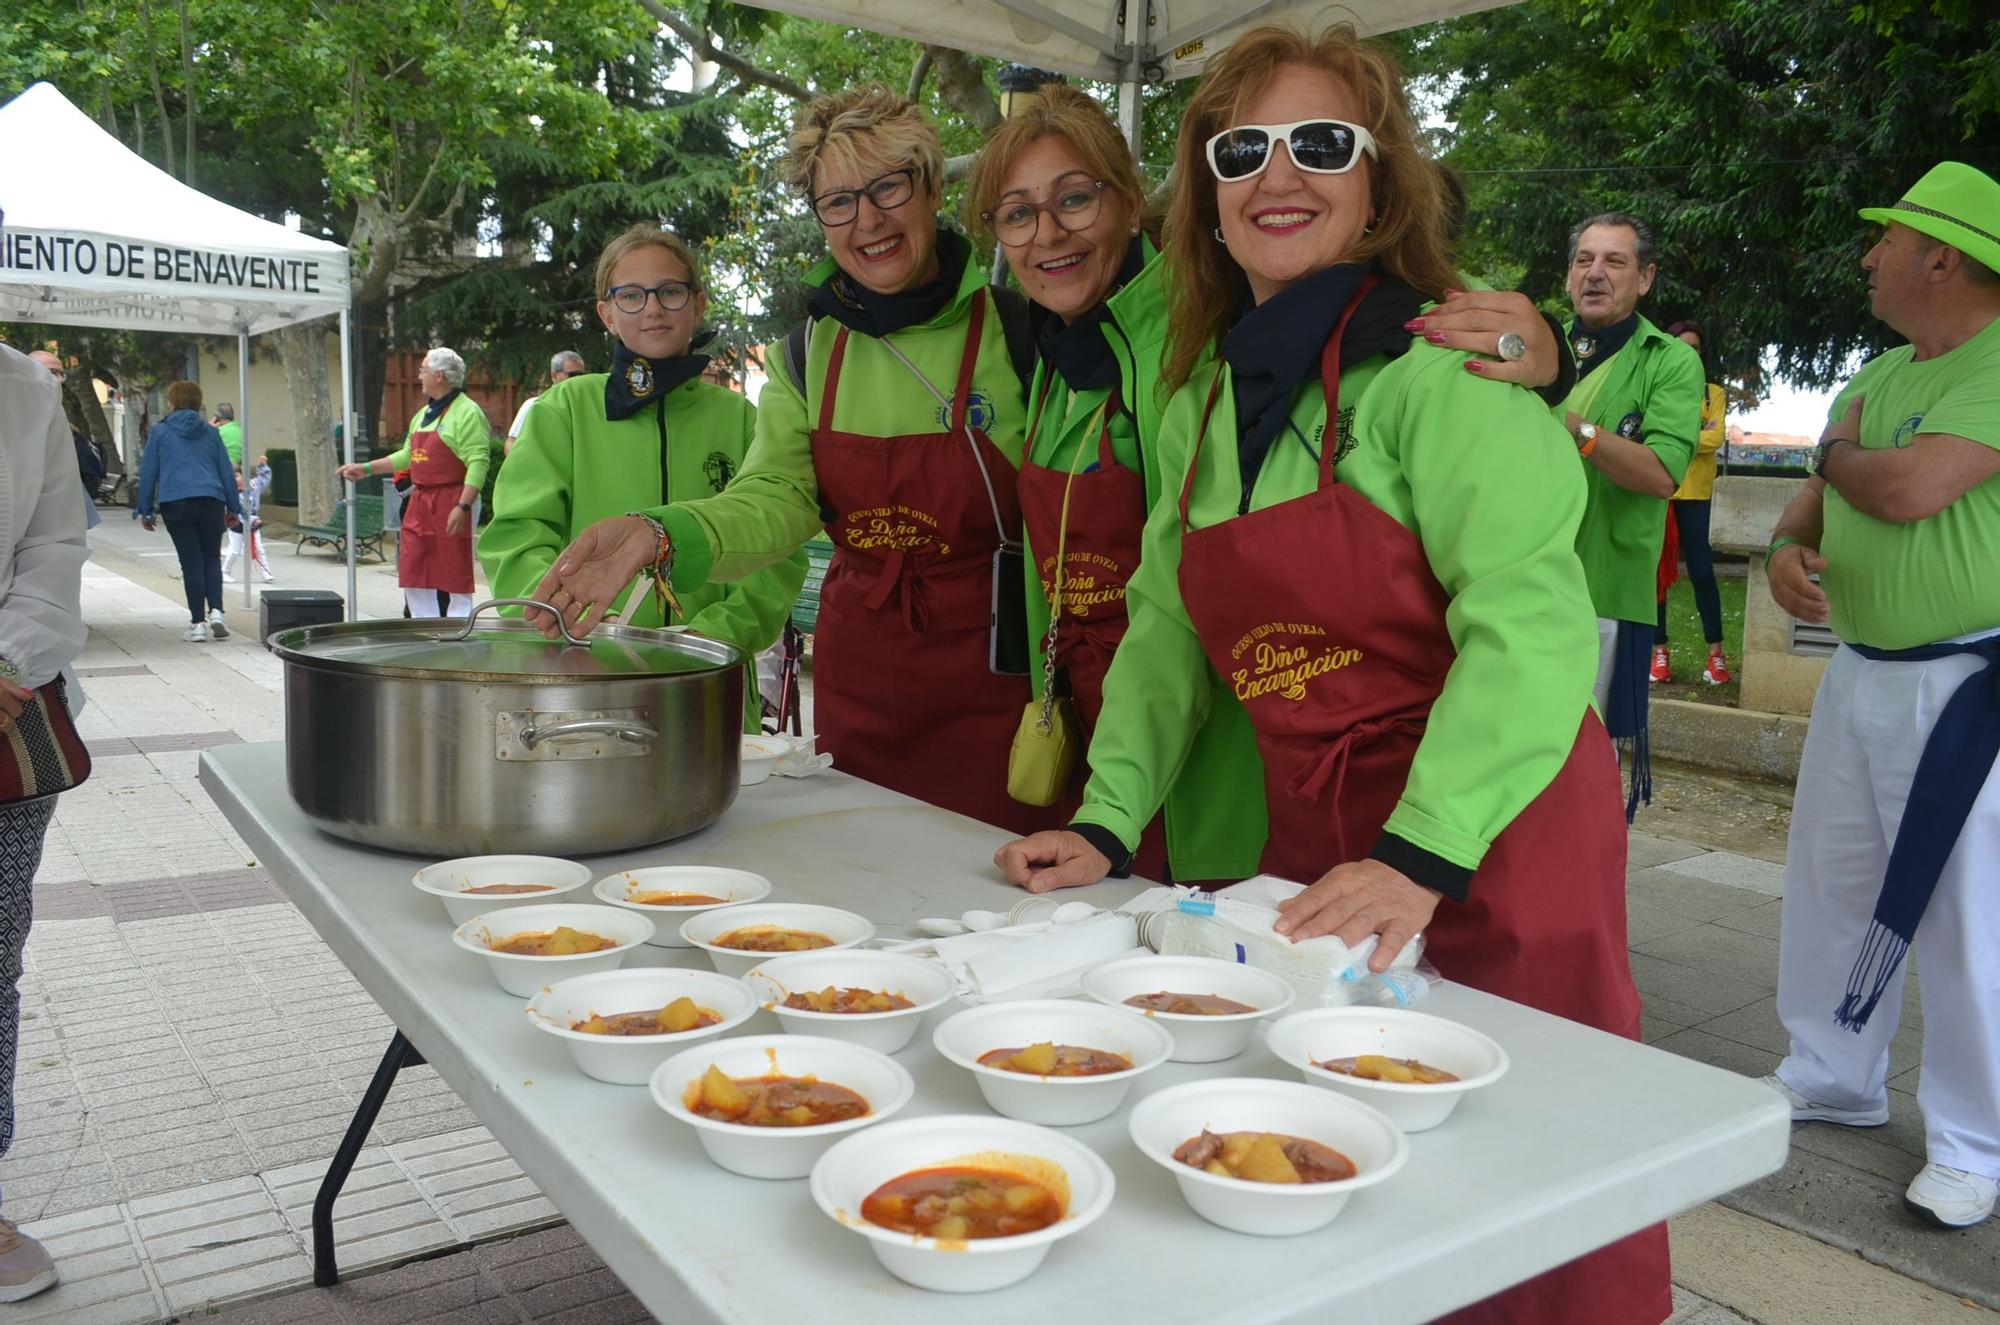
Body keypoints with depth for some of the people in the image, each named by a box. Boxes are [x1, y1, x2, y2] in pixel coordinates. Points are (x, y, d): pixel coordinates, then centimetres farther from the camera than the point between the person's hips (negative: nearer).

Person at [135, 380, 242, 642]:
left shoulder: (160, 431, 7)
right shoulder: (210, 432, 13)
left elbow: (148, 472, 7)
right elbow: (227, 470, 13)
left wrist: (144, 509, 14)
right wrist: (234, 507, 19)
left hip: (175, 504, -1)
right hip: (211, 502, 2)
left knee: (191, 561, 1)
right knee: (212, 558, 10)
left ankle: (197, 623, 0)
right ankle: (216, 612, -9)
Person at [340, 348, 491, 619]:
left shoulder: (467, 413, -11)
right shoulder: (423, 414, 19)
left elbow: (478, 463, -19)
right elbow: (407, 455, 27)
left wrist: (463, 507, -26)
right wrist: (366, 469, 25)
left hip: (452, 503, -9)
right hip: (419, 504, 9)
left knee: (455, 577, -4)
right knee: (414, 578, 11)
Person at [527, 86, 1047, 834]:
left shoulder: (1011, 325, -6)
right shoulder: (808, 352, 6)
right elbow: (774, 498, -7)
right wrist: (658, 537, -27)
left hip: (990, 680, -4)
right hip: (855, 677, 4)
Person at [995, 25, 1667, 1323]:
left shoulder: (1438, 366, -13)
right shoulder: (1205, 393, 8)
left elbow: (1529, 621, -21)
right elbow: (1168, 624, 10)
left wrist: (1423, 857, -28)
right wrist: (1106, 824, 3)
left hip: (1494, 834, -6)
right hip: (1311, 839, 6)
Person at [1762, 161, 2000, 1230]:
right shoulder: (1879, 375, 13)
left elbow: (1910, 489, -25)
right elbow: (1816, 496, 18)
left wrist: (1834, 455, -4)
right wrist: (1788, 546, -6)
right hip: (1859, 670, 9)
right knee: (1827, 886, 14)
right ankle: (1832, 1080, 30)